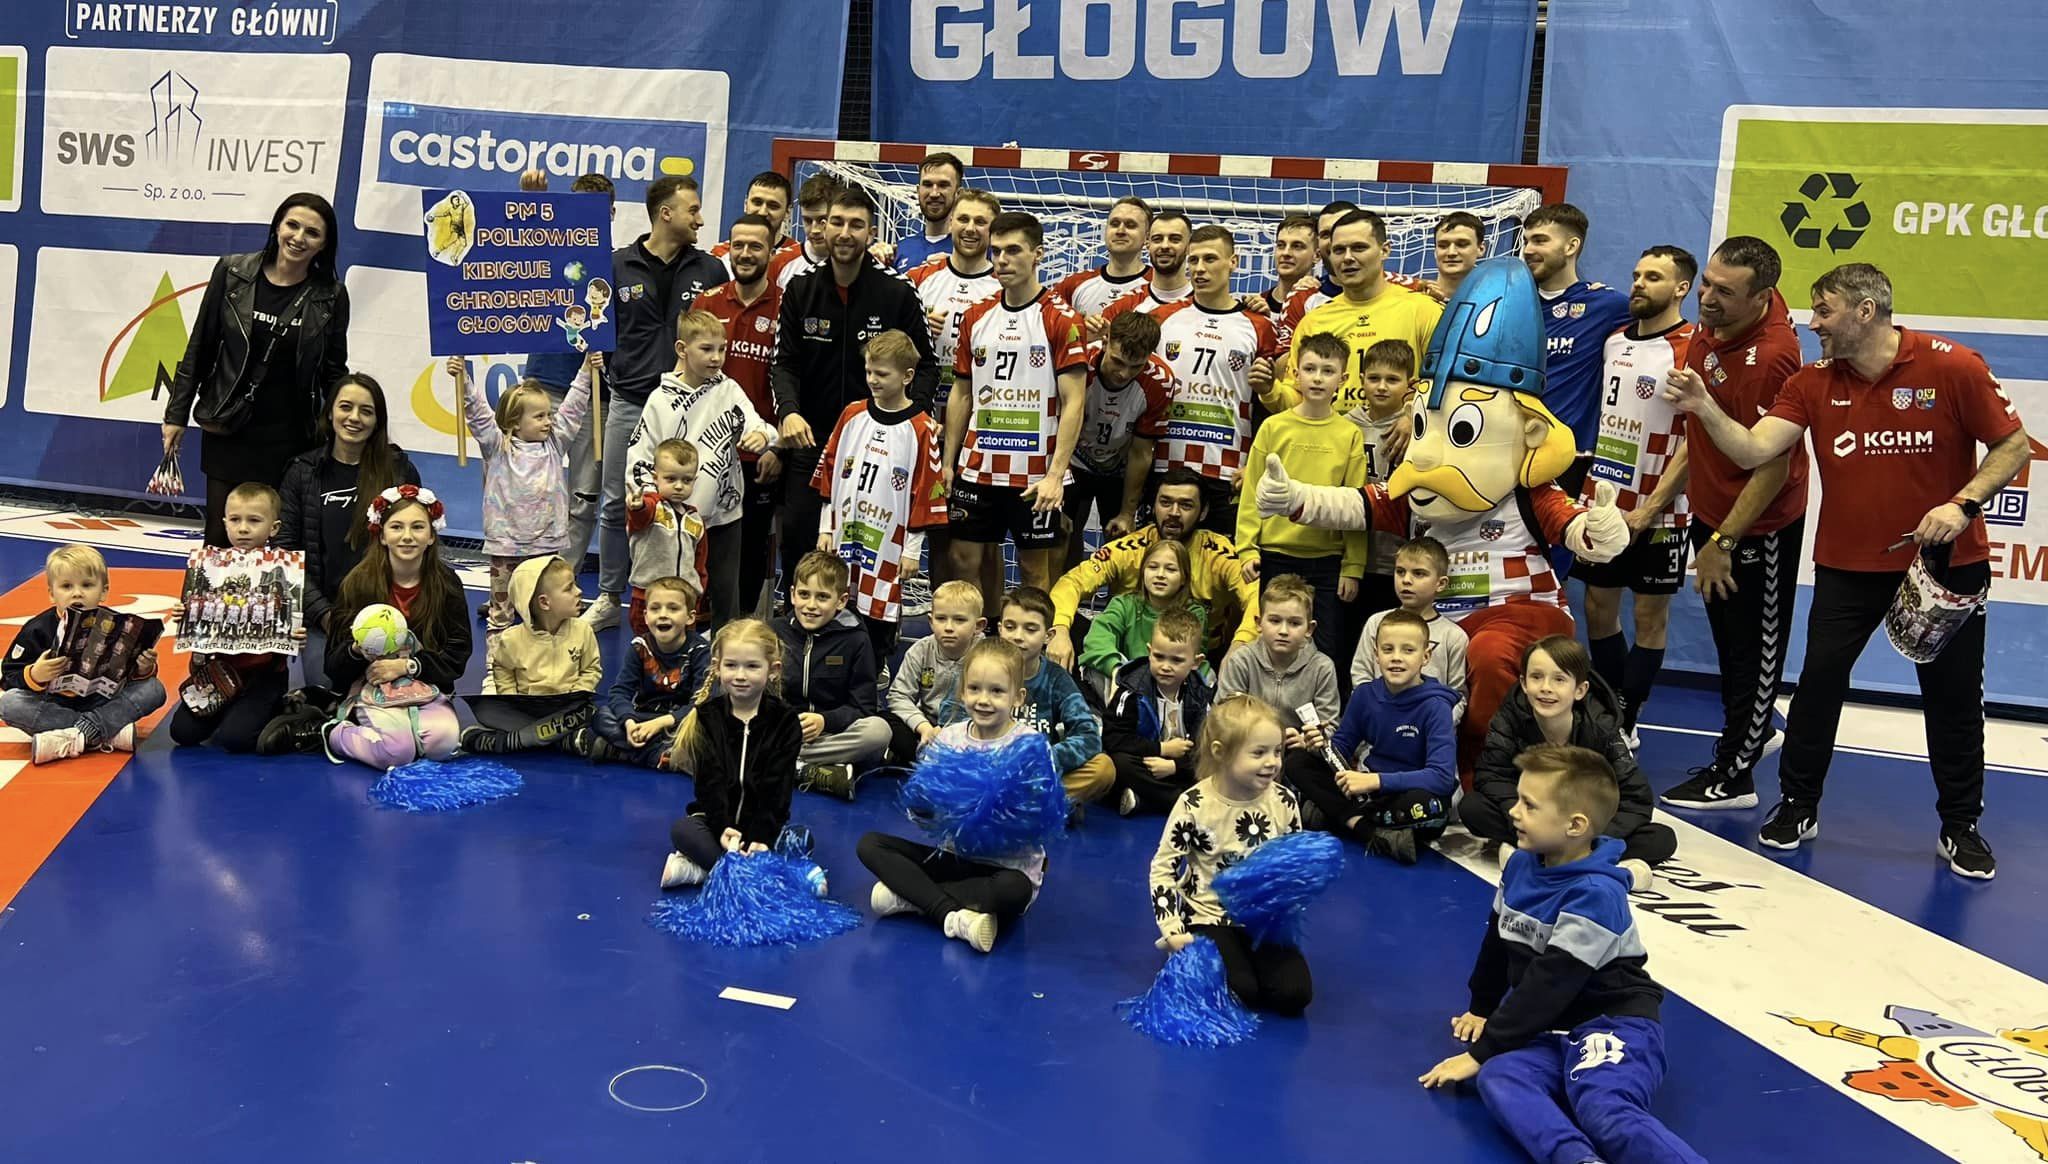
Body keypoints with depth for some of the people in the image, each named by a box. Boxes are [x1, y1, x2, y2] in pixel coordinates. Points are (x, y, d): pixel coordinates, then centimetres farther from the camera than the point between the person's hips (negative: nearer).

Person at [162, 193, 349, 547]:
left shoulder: (330, 296, -3)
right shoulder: (232, 272, -1)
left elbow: (334, 371, 5)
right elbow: (199, 346, 5)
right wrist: (177, 414, 6)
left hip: (288, 438, -1)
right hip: (227, 432, 1)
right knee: (219, 540, 7)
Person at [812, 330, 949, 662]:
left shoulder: (921, 429, -8)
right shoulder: (852, 416, 5)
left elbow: (925, 494, -6)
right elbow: (829, 474, 11)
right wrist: (826, 528, 8)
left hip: (888, 543, -4)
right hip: (844, 535, 4)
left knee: (881, 612, 4)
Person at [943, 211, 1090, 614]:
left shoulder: (1061, 319, -7)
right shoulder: (976, 317, 9)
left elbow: (1073, 403, -11)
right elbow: (962, 395, 14)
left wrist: (1056, 474, -18)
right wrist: (948, 462, 8)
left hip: (1036, 473, -5)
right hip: (977, 468, 5)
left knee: (1035, 567, 6)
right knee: (965, 560, 7)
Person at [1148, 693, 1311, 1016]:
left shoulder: (1283, 801, -8)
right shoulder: (1195, 805, -18)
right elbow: (1163, 868, -10)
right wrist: (1173, 931, -15)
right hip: (1209, 917, -3)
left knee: (1294, 994, -14)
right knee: (1240, 991, -21)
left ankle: (1248, 953, 16)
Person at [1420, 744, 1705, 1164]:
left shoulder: (1596, 894, -20)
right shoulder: (1521, 864, 4)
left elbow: (1550, 984, -20)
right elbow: (1497, 939, 21)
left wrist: (1482, 1052, -17)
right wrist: (1482, 1009, 27)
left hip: (1614, 1022, -6)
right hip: (1550, 1029, 6)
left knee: (1604, 1111, -37)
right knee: (1499, 1079, -28)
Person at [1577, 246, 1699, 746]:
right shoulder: (1615, 342, 9)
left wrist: (1649, 509, -18)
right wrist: (1587, 486, 9)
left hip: (1656, 514, -7)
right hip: (1602, 503, 7)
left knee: (1650, 615, 5)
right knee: (1598, 607, 12)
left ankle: (1626, 724, 14)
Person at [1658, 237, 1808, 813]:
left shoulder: (1770, 358, -31)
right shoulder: (1719, 315, -6)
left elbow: (1773, 467, -26)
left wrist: (1722, 542, -22)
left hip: (1758, 525, -9)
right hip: (1711, 507, 9)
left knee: (1752, 648, 8)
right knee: (1728, 634, 24)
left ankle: (1734, 776, 22)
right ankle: (1757, 730, 45)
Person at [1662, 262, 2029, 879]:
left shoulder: (1951, 366, -11)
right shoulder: (1814, 383, -2)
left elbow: (2013, 443, -5)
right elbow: (1753, 450, -13)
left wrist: (1963, 505, -18)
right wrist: (1705, 409, -28)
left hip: (1946, 561, -2)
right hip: (1848, 565, 2)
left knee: (1954, 694, 8)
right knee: (1820, 679, -1)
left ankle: (1961, 826, 24)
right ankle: (1797, 805, 16)